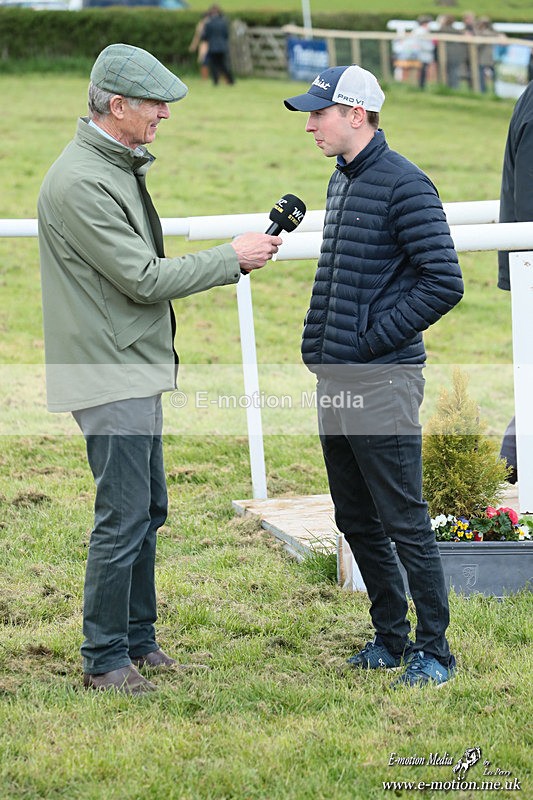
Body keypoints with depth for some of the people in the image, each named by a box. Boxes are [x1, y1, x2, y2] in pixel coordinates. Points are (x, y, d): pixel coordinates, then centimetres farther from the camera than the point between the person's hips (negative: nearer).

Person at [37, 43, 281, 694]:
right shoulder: (79, 182, -20)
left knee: (148, 509, 16)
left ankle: (138, 637, 27)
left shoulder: (120, 165, 13)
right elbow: (142, 278, -20)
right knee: (122, 517, -6)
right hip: (109, 376, -10)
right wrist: (232, 258, -14)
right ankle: (104, 660, 4)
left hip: (137, 368, 10)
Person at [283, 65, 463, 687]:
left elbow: (445, 283, -18)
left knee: (404, 522, -3)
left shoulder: (404, 185, -13)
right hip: (334, 380, 9)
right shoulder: (341, 179, 15)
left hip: (382, 383, -9)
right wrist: (320, 342, 14)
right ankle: (391, 637, 26)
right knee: (357, 521, 14)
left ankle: (433, 650, 7)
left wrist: (375, 338, -15)